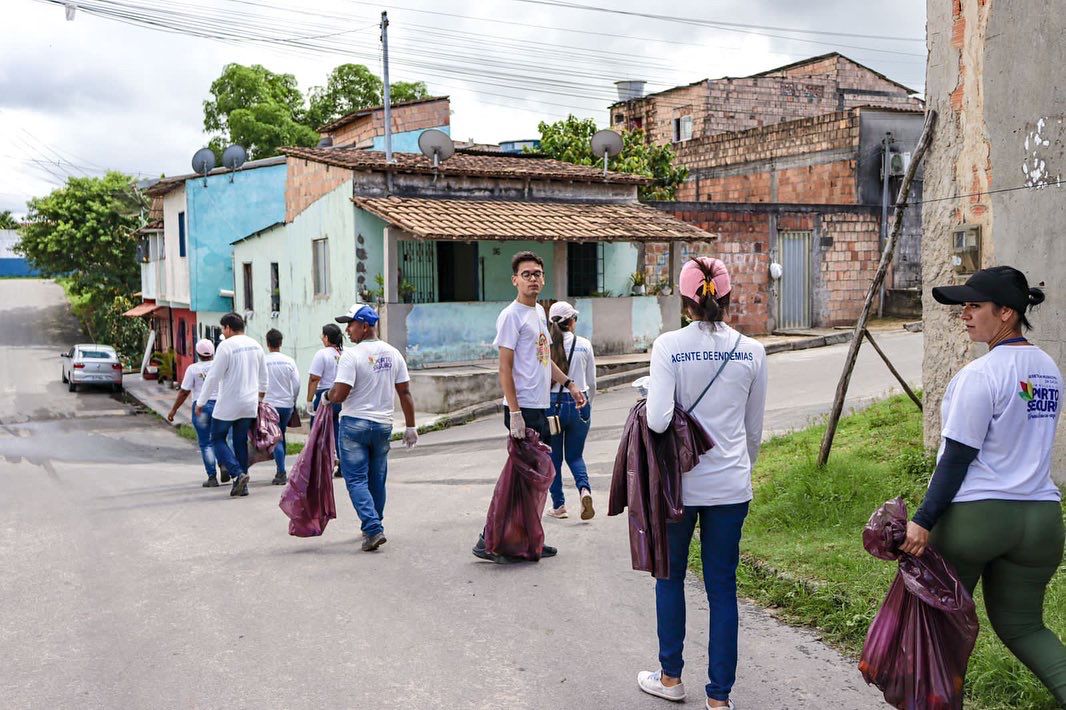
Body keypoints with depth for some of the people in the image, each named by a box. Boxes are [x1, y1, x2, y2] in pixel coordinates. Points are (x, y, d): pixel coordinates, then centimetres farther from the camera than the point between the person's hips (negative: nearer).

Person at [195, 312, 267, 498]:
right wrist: (260, 397, 29)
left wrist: (201, 402, -6)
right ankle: (242, 485, 14)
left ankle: (238, 474, -11)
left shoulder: (226, 346, -14)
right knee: (241, 442, 13)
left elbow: (214, 376, -14)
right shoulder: (256, 345, 7)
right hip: (249, 404, 6)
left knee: (218, 439, 7)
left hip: (228, 404, -6)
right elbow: (263, 376, 15)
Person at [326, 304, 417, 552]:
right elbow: (405, 393, 6)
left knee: (356, 480, 0)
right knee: (377, 480, 16)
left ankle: (373, 529, -12)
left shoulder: (352, 355, -13)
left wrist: (327, 396, 5)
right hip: (383, 425, 6)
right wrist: (410, 426, 11)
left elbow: (339, 394, -18)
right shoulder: (393, 353, 4)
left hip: (355, 424, -5)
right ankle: (372, 528, 27)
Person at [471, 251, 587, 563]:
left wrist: (568, 384, 17)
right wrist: (515, 413, -20)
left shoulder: (539, 312, 17)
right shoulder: (511, 315, -11)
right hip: (524, 409, -9)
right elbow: (505, 367, -16)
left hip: (541, 407, 9)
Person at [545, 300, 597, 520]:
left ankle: (558, 505, 16)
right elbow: (591, 382, 5)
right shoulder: (584, 345, -2)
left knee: (554, 457, 13)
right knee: (575, 455, 16)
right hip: (579, 403, 2)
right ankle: (584, 489, -10)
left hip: (552, 403, -1)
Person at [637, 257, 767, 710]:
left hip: (680, 481, -2)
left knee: (670, 577, 18)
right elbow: (754, 429, 7)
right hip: (731, 485, 2)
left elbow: (657, 420, -21)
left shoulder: (668, 346, -12)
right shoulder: (752, 351, -1)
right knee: (722, 587, 10)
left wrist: (648, 403, 1)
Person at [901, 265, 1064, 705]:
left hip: (974, 515, -7)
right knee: (1022, 625, 17)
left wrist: (923, 521, -15)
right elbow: (1029, 443, 15)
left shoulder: (981, 374, -15)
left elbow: (957, 459, -17)